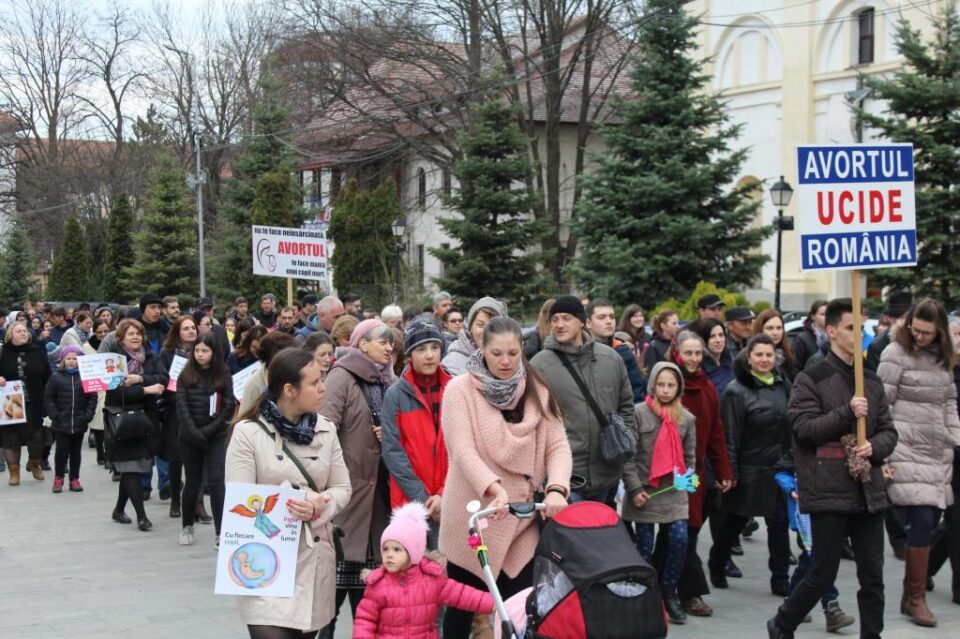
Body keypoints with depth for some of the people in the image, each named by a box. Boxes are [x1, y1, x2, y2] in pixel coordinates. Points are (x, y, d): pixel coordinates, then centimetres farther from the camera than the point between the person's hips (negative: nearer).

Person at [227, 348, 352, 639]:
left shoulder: (325, 429, 7)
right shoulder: (248, 432, -7)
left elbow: (342, 488, 7)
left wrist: (319, 508, -13)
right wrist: (285, 506, -22)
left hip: (314, 559, 5)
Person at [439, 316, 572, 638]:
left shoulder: (537, 391, 5)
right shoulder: (460, 389, -7)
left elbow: (558, 445, -2)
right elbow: (462, 450, -18)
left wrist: (556, 489, -22)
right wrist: (494, 489, -34)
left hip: (522, 517, 3)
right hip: (473, 516, -2)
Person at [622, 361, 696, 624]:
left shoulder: (687, 418, 6)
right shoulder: (639, 413, -6)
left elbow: (689, 456, 14)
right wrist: (634, 488, -12)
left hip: (674, 493, 3)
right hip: (643, 491, -3)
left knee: (680, 540, -7)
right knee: (644, 546, 4)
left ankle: (668, 593, 12)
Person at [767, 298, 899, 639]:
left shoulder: (872, 382, 13)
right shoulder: (811, 380, -4)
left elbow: (889, 431, 14)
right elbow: (804, 428, -12)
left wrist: (874, 447, -8)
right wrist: (847, 413, -19)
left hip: (869, 490, 5)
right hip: (829, 492, -5)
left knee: (872, 576, 6)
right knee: (823, 574, 2)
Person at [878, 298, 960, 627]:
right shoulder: (896, 354, -6)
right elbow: (882, 405, -7)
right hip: (907, 451, -6)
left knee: (930, 521, 6)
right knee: (922, 520, -11)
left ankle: (909, 594, 16)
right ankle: (916, 598, 0)